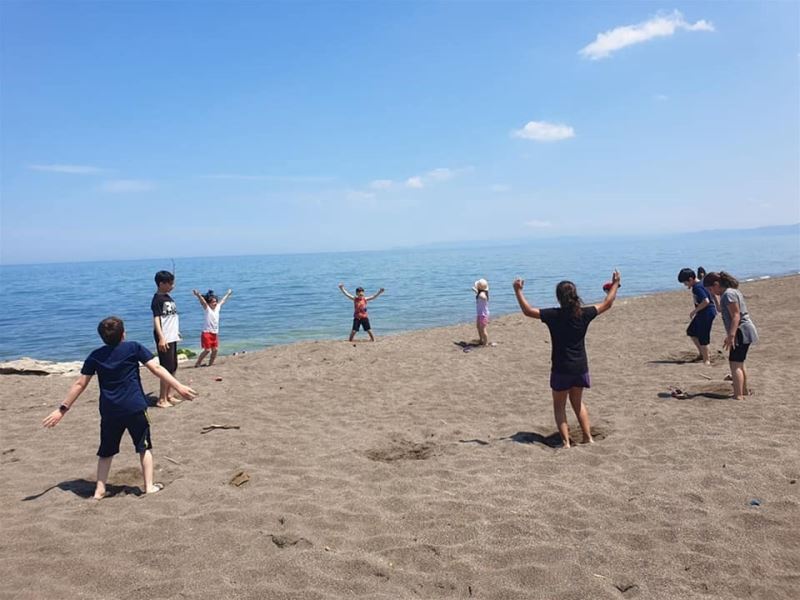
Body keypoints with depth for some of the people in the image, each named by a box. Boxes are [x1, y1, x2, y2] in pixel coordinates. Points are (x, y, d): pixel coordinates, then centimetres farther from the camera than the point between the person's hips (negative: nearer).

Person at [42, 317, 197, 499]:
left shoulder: (95, 356, 8)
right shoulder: (134, 348, 0)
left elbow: (80, 384, 8)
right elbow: (156, 369, -7)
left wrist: (62, 409, 14)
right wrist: (179, 387, -9)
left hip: (109, 411, 3)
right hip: (134, 408, -2)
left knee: (106, 451, 17)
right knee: (144, 446, 12)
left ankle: (99, 490, 16)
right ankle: (149, 486, 10)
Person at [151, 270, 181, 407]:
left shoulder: (168, 297, 13)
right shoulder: (157, 299, -12)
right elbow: (156, 319, -19)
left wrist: (177, 332, 23)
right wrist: (161, 338, -26)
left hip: (172, 338, 9)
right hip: (165, 339, -9)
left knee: (173, 368, 13)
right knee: (167, 368, -7)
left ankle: (167, 396, 23)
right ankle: (161, 399, 0)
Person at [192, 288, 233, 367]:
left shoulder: (217, 307, 9)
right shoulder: (206, 308, -6)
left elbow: (223, 300, 25)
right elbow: (202, 301, -24)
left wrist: (228, 294, 39)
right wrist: (198, 295, -41)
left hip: (215, 333, 6)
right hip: (207, 333, -6)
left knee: (215, 350, 2)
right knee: (207, 350, -9)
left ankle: (210, 364, 15)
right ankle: (197, 363, 3)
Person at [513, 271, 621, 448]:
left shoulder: (553, 315, -15)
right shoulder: (584, 314, -5)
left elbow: (527, 311, -11)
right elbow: (607, 304, 10)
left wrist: (518, 291, -2)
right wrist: (615, 284, 22)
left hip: (561, 369, -4)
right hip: (580, 367, 4)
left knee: (559, 406, 12)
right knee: (577, 401, 24)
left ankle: (566, 442, 6)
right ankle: (588, 438, 24)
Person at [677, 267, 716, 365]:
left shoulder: (697, 287, -22)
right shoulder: (700, 283, 8)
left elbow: (706, 301, -30)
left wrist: (694, 311, -21)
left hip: (707, 313, -11)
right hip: (703, 313, 11)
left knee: (702, 338, -3)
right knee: (691, 331, 19)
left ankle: (706, 360, 9)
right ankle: (702, 354, 27)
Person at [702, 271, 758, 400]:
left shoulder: (728, 294, -17)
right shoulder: (732, 291, 14)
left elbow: (736, 316, -24)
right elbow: (720, 309, 28)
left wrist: (731, 335, -28)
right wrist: (715, 296, 19)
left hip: (741, 332, -11)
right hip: (744, 332, 11)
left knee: (735, 364, -13)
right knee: (739, 363, 23)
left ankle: (738, 396, -17)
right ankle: (744, 391, 37)